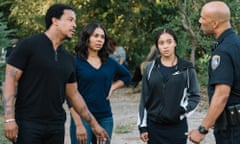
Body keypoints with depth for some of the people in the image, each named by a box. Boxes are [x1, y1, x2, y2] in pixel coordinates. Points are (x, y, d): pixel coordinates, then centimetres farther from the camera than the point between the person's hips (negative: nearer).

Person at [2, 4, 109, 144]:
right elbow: (10, 80, -7)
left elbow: (74, 94, 19)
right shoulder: (29, 45, -4)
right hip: (28, 123, -6)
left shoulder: (68, 58, 13)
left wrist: (94, 124, 18)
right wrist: (9, 119, -16)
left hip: (57, 126, 6)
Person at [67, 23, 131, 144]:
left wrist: (112, 87, 9)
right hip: (82, 118, -5)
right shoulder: (76, 62, -5)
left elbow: (126, 76, 28)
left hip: (105, 119, 5)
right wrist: (78, 124, -14)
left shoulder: (109, 62, 9)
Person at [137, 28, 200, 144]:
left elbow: (195, 96, 6)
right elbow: (144, 98, 7)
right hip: (154, 126, 2)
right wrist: (142, 126, 3)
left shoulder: (186, 69, 0)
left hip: (178, 126, -1)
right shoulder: (151, 69, 5)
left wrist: (183, 110, -12)